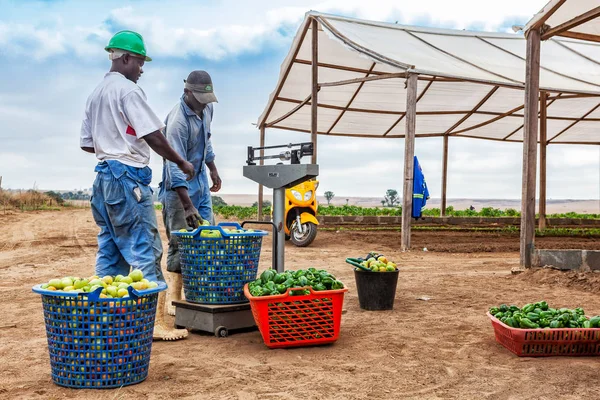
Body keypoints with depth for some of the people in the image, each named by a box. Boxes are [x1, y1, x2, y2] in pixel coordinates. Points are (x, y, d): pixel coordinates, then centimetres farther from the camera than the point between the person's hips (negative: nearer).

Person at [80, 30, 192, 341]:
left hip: (104, 176, 9)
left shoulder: (95, 94, 18)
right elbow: (154, 136, -16)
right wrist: (182, 163, -5)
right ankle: (155, 323, -6)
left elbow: (86, 143, 20)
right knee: (145, 250, -8)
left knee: (109, 251, 12)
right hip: (128, 177, -9)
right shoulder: (128, 90, -10)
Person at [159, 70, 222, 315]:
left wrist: (213, 169, 20)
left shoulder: (207, 109, 0)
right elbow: (176, 167, -31)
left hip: (200, 181, 8)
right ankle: (173, 299, 2)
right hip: (179, 186, -8)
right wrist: (187, 205, -36)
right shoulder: (177, 121, -26)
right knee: (181, 241, -7)